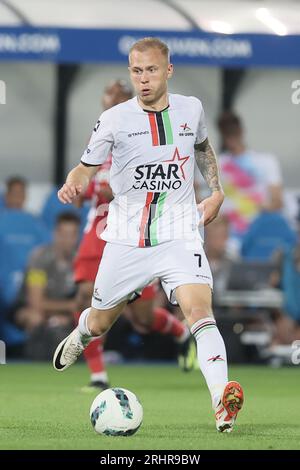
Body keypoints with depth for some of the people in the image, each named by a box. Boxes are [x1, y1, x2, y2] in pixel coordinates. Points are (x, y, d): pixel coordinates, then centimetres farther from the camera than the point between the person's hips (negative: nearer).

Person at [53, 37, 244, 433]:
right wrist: (72, 185, -21)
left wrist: (216, 192, 12)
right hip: (127, 237, 0)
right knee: (100, 324, 15)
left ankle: (222, 401, -35)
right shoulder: (115, 119, -6)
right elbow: (88, 166, 2)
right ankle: (79, 335, 54)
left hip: (179, 234, 0)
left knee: (199, 311, -23)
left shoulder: (191, 109, 3)